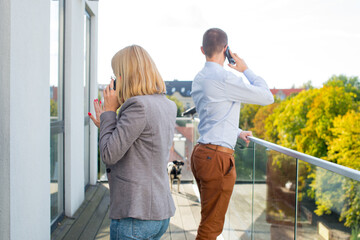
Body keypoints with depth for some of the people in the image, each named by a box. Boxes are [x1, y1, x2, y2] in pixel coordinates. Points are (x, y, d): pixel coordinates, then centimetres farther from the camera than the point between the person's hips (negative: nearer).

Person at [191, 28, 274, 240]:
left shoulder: (199, 79, 12)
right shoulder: (224, 78, -16)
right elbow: (267, 97, -6)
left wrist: (238, 132, 38)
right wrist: (246, 69, 6)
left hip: (202, 152, 9)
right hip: (217, 158, -9)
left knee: (210, 220, 21)